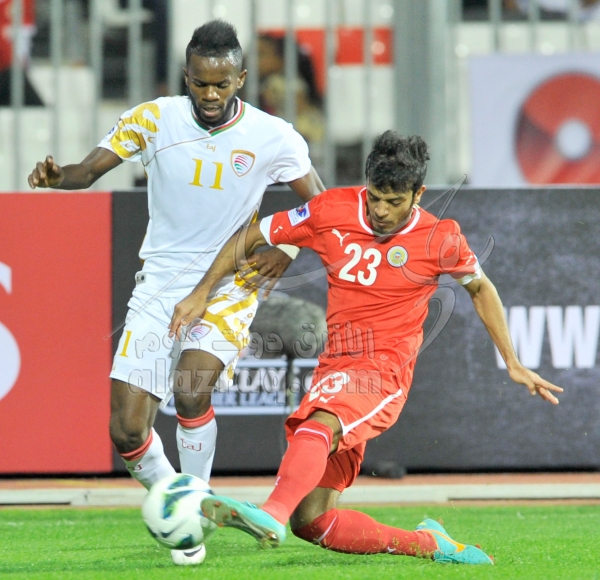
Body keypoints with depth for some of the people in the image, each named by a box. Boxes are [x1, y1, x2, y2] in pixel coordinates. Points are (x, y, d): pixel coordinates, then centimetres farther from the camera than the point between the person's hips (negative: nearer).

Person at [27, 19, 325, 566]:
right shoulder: (153, 120, -6)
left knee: (191, 392, -29)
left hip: (229, 288, -2)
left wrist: (287, 248, -14)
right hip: (159, 287, 2)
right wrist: (57, 176, -29)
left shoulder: (273, 138, -8)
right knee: (126, 430, -6)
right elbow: (89, 170, -6)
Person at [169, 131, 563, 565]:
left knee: (316, 427, -39)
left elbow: (480, 288, 18)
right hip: (336, 365, 5)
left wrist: (513, 364, 18)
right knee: (311, 523, -2)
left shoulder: (440, 239, -2)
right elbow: (252, 238, 12)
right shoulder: (332, 211, 1)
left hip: (384, 370, -5)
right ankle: (427, 544, 13)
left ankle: (271, 515, -62)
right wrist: (202, 293, 6)